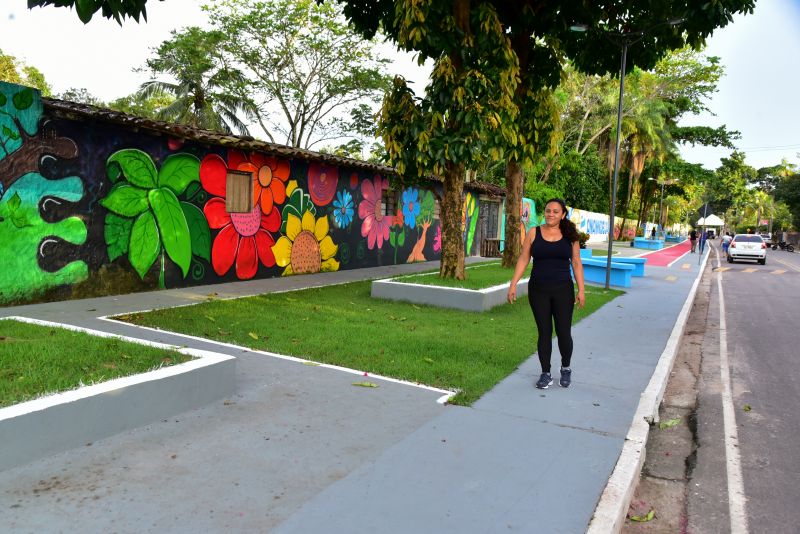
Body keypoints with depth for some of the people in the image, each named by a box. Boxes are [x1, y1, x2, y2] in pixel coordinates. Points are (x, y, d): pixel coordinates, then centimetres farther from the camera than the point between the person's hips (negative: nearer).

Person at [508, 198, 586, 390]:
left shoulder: (570, 235, 3)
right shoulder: (533, 233, 2)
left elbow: (576, 263, 5)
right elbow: (523, 259, 3)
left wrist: (581, 290, -1)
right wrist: (513, 284, -3)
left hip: (563, 291, 0)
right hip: (538, 291, 0)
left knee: (563, 332, 1)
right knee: (544, 332, 6)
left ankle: (566, 369, 27)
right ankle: (545, 374, 19)